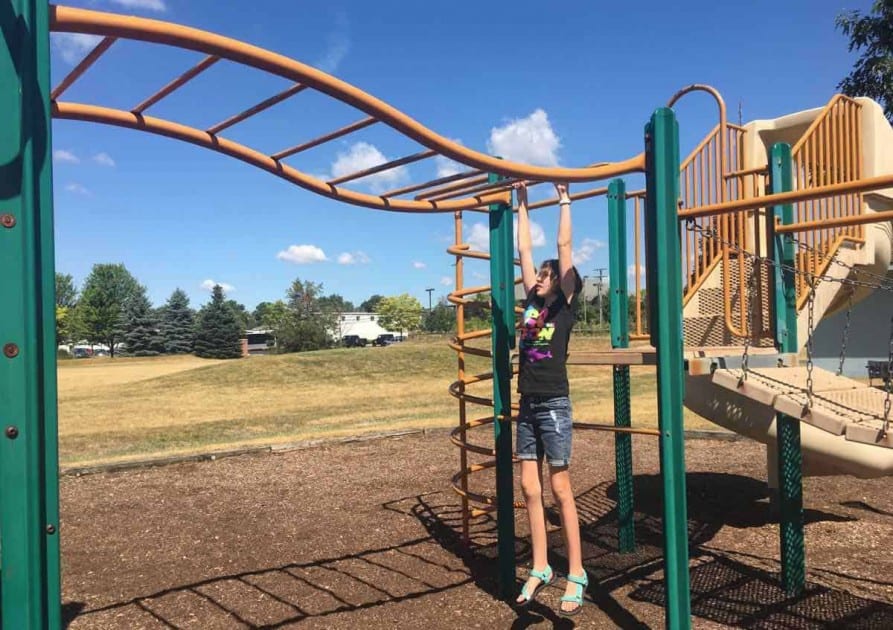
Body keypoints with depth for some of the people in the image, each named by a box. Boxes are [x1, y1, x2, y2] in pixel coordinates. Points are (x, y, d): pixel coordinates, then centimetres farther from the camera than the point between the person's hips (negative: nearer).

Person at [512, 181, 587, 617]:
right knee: (530, 488, 8)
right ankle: (540, 568, 20)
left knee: (559, 488, -1)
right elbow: (524, 249, 16)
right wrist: (522, 204, 21)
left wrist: (564, 200, 2)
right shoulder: (533, 302, 11)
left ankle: (576, 574, 10)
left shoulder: (564, 304, -2)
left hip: (554, 405, -6)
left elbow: (564, 246, -3)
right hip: (527, 406, 6)